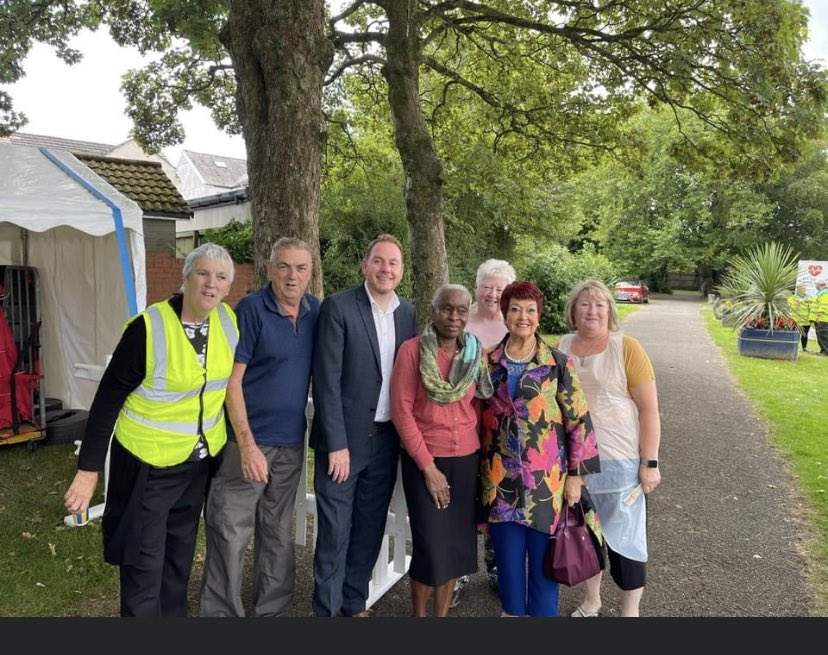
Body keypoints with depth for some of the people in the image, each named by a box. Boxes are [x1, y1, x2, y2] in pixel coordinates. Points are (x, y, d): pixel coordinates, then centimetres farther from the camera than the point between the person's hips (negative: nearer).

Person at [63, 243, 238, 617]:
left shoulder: (228, 320, -6)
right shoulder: (148, 328, -21)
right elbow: (108, 399, -15)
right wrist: (88, 469, -13)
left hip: (200, 459, 5)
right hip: (148, 462, -5)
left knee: (180, 555, 21)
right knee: (144, 563, 5)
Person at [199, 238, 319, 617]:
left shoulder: (316, 312, 4)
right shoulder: (250, 310, -12)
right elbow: (231, 380, -14)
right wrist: (247, 445, -19)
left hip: (291, 442, 5)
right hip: (248, 439, -5)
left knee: (278, 535, 16)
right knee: (230, 536, 1)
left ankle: (273, 610, 31)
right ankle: (221, 612, 19)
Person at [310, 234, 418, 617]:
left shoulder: (408, 313, 7)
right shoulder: (337, 307, -10)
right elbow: (327, 381, -13)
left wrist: (407, 438, 5)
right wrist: (337, 444, -16)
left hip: (386, 441, 5)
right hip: (344, 438, -5)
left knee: (371, 528, 16)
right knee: (334, 532, 4)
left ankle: (355, 605, 33)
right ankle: (326, 609, 22)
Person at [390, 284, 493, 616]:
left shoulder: (477, 353, 3)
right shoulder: (412, 350, -9)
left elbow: (480, 406, 11)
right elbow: (401, 410, -11)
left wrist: (482, 454, 2)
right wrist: (428, 466, -12)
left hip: (467, 459, 4)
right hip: (423, 459, -3)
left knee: (457, 542, 10)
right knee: (430, 546, -1)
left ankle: (442, 613, 29)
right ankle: (420, 614, 23)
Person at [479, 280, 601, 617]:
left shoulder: (557, 363, -4)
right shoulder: (488, 362, 2)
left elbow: (579, 420, -3)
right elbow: (477, 416, 9)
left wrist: (576, 474, -5)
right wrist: (478, 469, 9)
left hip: (546, 479, -2)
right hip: (501, 479, 2)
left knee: (543, 557, 9)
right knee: (507, 555, 13)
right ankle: (512, 609, 34)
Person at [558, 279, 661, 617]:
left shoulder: (626, 348, -10)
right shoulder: (562, 349, 2)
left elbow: (649, 409, -10)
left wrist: (650, 462, -12)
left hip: (621, 461, -4)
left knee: (624, 536, 7)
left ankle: (630, 612, 27)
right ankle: (591, 599, 38)